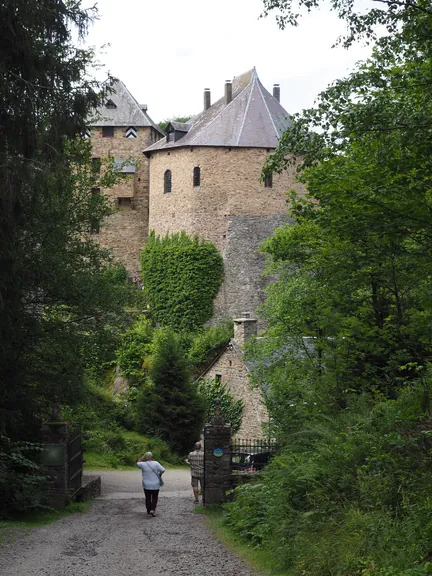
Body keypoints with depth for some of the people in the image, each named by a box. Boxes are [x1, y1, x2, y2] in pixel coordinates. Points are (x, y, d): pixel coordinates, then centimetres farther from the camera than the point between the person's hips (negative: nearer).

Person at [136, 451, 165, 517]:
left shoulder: (143, 464, -10)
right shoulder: (156, 463, -12)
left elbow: (138, 463, 11)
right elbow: (163, 470, -14)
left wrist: (143, 458, 7)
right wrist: (160, 475, 4)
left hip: (146, 485, 1)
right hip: (155, 485, -1)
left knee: (148, 498, 12)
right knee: (154, 498, 12)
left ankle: (148, 512, 15)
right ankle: (153, 509, -4)